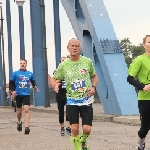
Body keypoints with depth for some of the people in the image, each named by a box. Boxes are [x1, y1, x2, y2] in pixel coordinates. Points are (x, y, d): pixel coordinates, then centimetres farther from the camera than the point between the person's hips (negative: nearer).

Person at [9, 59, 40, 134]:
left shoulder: (30, 74, 5)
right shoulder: (15, 73, 0)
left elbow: (33, 81, 18)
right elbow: (11, 83, 3)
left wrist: (35, 86, -3)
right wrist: (12, 91, -11)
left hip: (26, 95, 0)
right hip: (18, 95, 0)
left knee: (26, 110, -14)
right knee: (19, 111, 12)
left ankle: (26, 127, -18)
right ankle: (19, 122, 41)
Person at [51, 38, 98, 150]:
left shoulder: (87, 61, 0)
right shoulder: (64, 65, -2)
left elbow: (94, 76, 14)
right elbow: (54, 79, 8)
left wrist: (93, 87, -4)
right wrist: (55, 85, -16)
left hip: (86, 100, 0)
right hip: (72, 100, 0)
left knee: (87, 130, -5)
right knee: (74, 128, -5)